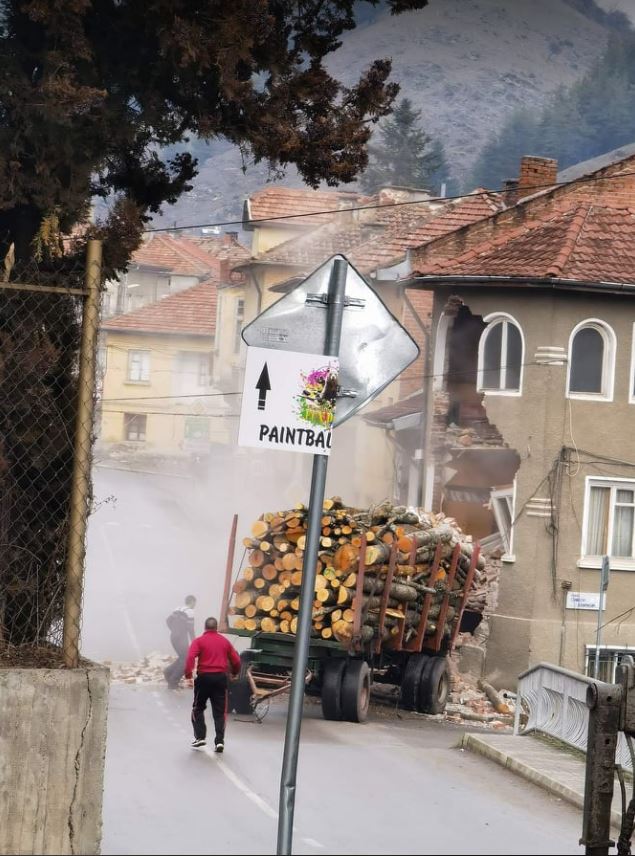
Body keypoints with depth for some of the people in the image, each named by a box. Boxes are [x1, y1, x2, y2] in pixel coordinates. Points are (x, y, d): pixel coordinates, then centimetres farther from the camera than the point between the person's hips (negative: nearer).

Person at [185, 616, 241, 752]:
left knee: (198, 708, 15)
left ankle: (200, 737, 8)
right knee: (219, 711, 7)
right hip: (220, 678, 2)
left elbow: (190, 657, -16)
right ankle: (219, 741, -2)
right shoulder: (225, 641, 8)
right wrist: (234, 673, 28)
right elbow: (236, 661, 10)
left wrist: (188, 676, -18)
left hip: (204, 677, -2)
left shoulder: (199, 641, -1)